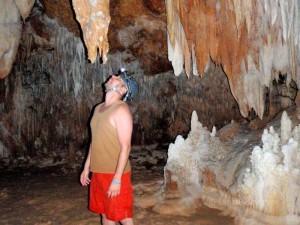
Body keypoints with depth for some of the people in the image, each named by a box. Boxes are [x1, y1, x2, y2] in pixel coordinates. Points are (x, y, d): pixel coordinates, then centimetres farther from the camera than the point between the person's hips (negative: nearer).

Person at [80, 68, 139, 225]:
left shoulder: (121, 109, -16)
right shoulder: (98, 108, 10)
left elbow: (125, 147, -19)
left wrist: (117, 179, -21)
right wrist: (86, 168, 17)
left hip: (115, 174, -8)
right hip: (98, 172, 8)